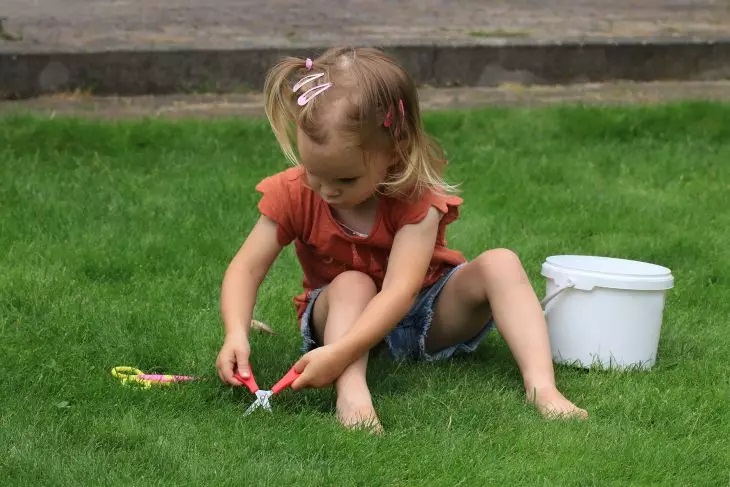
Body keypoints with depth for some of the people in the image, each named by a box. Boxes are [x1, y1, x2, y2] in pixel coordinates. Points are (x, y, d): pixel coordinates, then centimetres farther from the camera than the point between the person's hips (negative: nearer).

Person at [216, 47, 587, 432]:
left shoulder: (417, 200, -27)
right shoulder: (293, 195, -17)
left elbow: (399, 291, -37)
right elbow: (246, 268, -16)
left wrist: (338, 353, -50)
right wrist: (236, 334, -37)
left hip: (427, 316, -1)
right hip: (340, 314, 1)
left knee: (499, 264, -25)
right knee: (351, 284, -33)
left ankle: (541, 386, -38)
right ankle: (352, 395, -53)